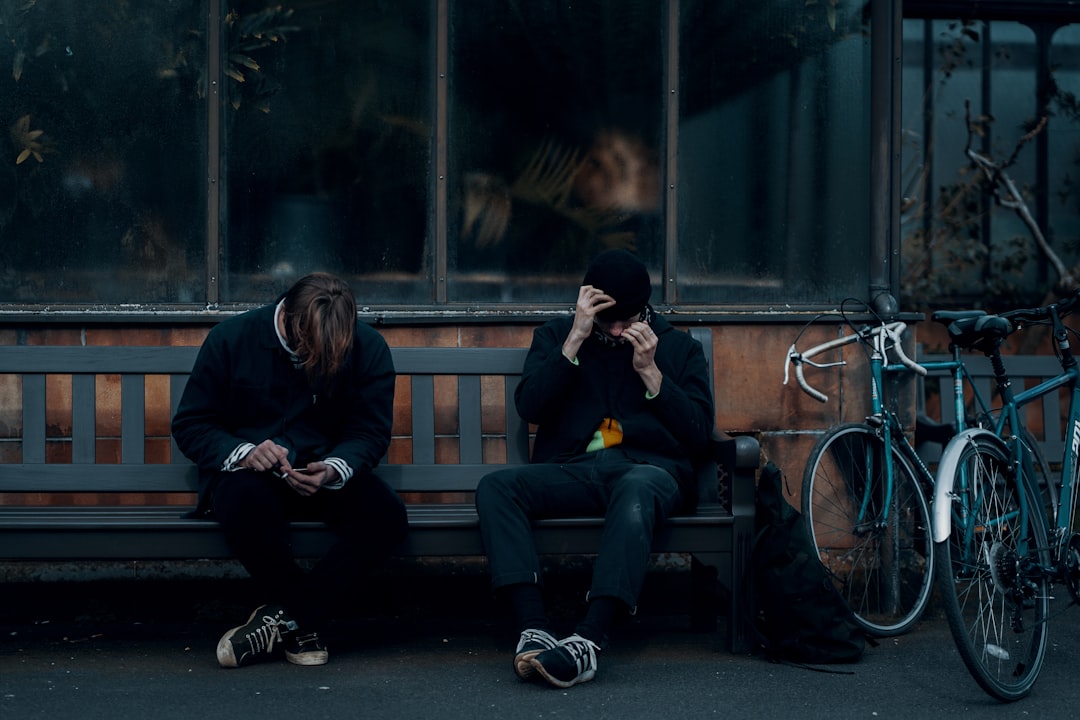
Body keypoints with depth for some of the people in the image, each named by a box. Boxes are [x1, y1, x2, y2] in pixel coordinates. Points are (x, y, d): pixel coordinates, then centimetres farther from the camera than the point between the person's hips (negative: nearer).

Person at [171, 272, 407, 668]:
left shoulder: (369, 348, -3)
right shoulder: (231, 338, -7)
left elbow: (370, 432, 1)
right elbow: (190, 425, -3)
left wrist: (333, 469, -22)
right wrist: (243, 452, -23)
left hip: (326, 475, 2)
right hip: (250, 472, -2)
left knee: (386, 514, -30)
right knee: (245, 500, -40)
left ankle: (286, 619, -21)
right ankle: (307, 623, -21)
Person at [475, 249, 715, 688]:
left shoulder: (679, 347, 17)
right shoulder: (555, 336, 18)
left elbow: (698, 436, 7)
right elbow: (529, 408, 2)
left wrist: (650, 371, -4)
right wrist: (576, 340, -4)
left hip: (649, 468, -2)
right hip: (573, 468, 2)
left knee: (635, 491, -40)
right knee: (495, 487, -28)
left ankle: (588, 640, -52)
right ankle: (534, 631, -42)